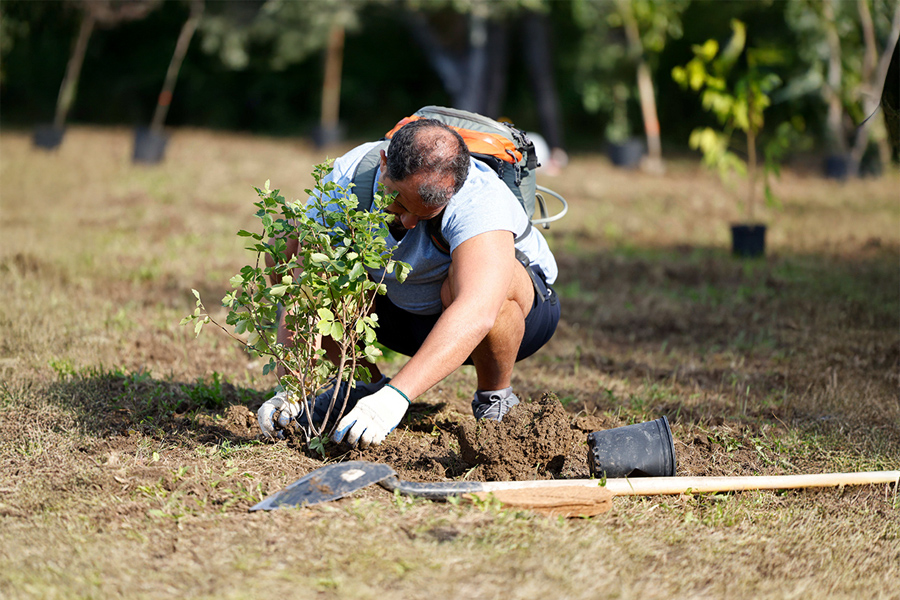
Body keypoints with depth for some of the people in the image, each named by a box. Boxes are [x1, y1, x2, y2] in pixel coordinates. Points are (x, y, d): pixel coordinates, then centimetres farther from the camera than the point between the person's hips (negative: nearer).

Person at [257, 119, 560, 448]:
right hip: (400, 308, 4)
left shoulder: (480, 200, -38)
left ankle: (495, 399, -10)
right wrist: (289, 389, -38)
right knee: (284, 250, -14)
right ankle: (363, 382, 6)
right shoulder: (348, 177, -26)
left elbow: (476, 314, -52)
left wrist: (396, 396, -61)